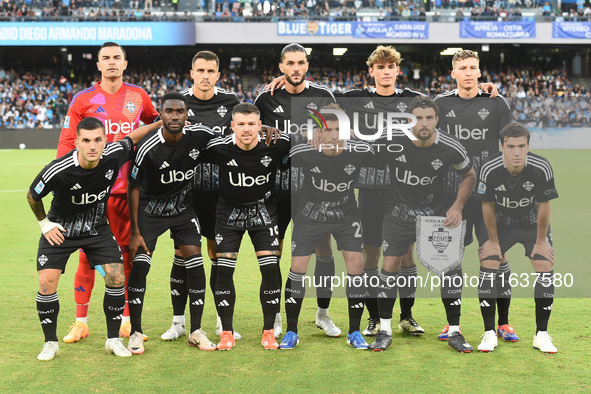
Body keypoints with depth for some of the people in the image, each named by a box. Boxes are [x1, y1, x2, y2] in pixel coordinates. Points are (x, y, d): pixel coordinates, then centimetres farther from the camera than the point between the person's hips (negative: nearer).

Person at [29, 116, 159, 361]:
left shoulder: (114, 154, -21)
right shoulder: (58, 170, -29)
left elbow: (133, 138, 3)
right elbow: (32, 196, -8)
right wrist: (45, 224, -3)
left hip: (97, 228, 3)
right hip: (60, 230, -2)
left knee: (117, 277, -9)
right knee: (47, 281, -14)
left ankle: (113, 339, 8)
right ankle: (50, 343, 7)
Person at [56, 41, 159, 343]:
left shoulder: (138, 97, 8)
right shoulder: (83, 99, 2)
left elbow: (155, 123, 28)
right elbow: (67, 142, 0)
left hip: (127, 188, 2)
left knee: (127, 251, 5)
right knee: (87, 254, 1)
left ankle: (126, 320, 17)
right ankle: (81, 322, 12)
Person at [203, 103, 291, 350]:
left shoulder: (276, 144, -18)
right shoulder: (219, 148, -20)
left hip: (263, 210, 0)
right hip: (229, 211, 0)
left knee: (271, 269, -7)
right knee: (224, 270, -5)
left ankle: (269, 332, 7)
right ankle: (227, 332, 9)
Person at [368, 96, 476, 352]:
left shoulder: (450, 148, -16)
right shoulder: (391, 141, -19)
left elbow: (469, 175, 3)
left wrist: (458, 206, -7)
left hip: (436, 211, 1)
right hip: (399, 210, 0)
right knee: (390, 266, -6)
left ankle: (454, 332, 11)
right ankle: (385, 331, 10)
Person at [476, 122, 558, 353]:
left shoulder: (542, 169, -28)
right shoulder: (490, 170, -28)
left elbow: (543, 206, -16)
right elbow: (488, 206, -14)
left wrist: (540, 241, -8)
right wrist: (494, 241, -6)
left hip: (533, 223, 0)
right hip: (501, 223, 0)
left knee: (545, 268, -12)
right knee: (487, 267, -13)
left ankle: (542, 334, 1)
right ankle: (489, 333, -2)